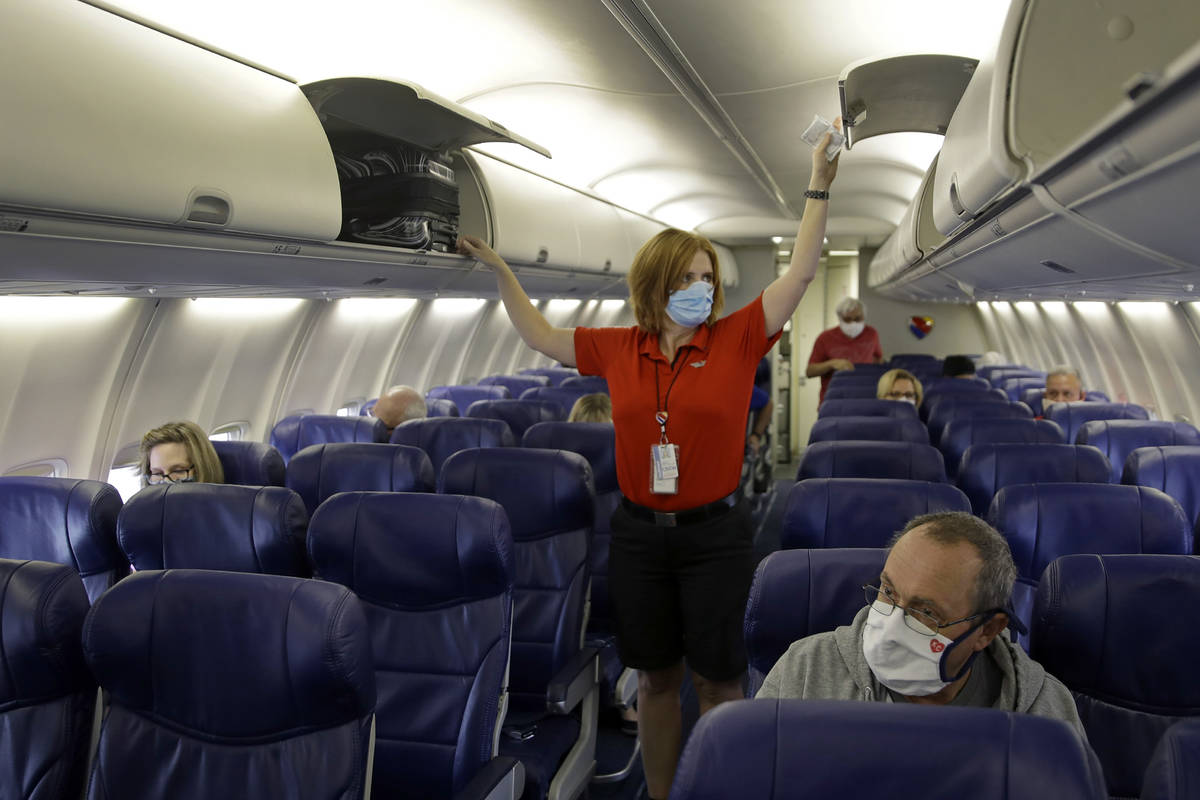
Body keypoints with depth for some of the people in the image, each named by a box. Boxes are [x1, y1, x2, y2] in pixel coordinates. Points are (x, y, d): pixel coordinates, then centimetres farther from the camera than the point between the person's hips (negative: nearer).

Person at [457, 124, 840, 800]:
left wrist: (819, 189, -11)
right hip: (640, 533, 3)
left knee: (718, 679, 9)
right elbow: (540, 335, 15)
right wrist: (500, 270, 15)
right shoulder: (619, 350, 2)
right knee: (656, 678, 16)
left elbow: (801, 271, -7)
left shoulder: (736, 341, -4)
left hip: (716, 533, -2)